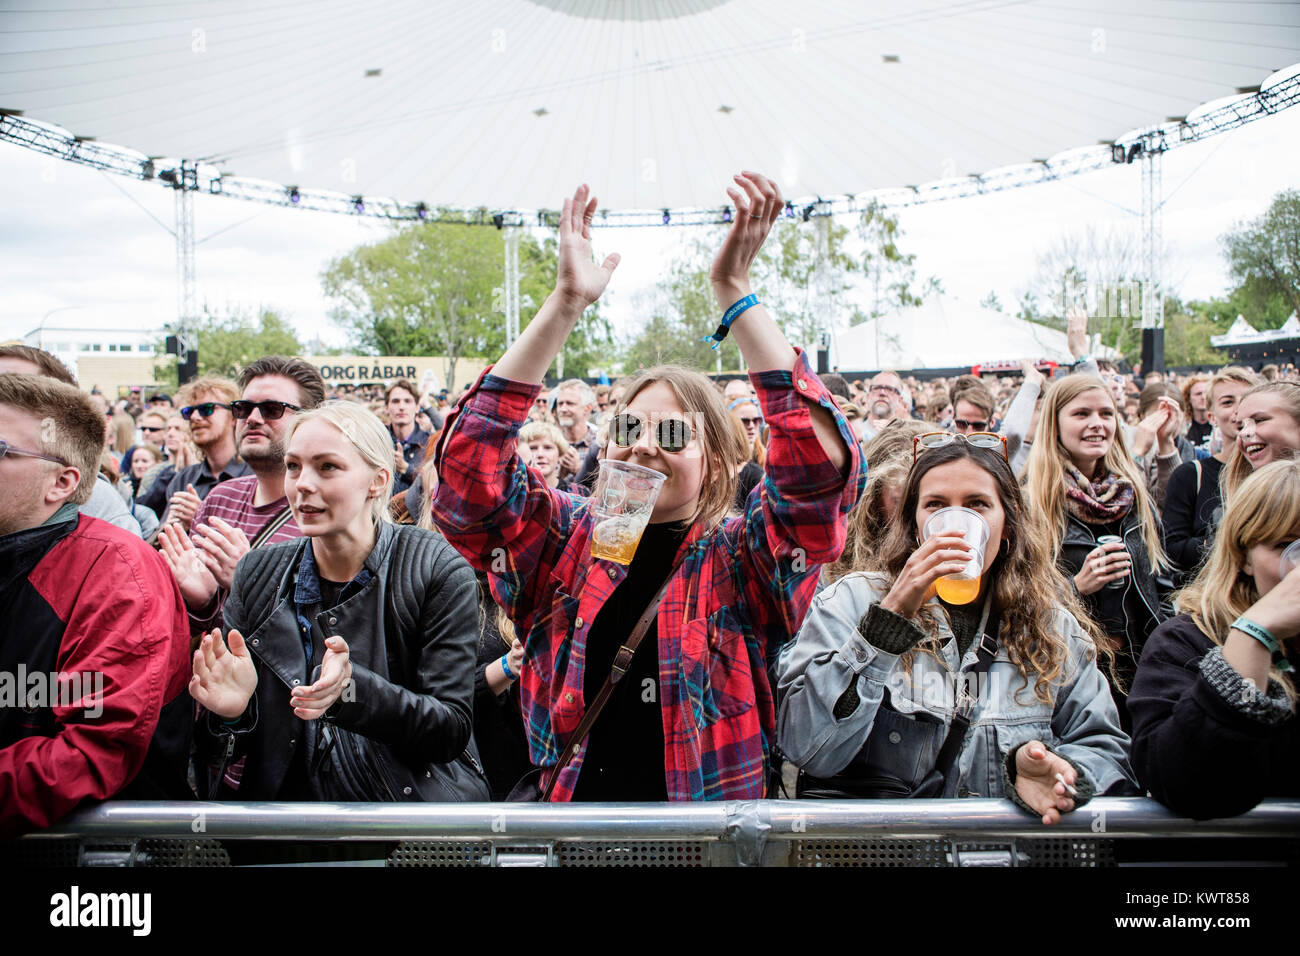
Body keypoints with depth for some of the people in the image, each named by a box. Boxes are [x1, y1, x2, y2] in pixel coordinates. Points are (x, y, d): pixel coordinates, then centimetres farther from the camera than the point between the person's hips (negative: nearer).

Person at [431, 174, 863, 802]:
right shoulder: (567, 543, 5)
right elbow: (469, 463, -8)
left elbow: (819, 461, -15)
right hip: (571, 827, 1)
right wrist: (566, 304, -13)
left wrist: (733, 292, -17)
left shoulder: (739, 562, 0)